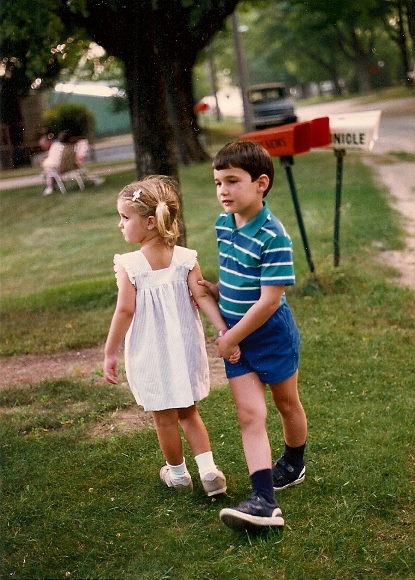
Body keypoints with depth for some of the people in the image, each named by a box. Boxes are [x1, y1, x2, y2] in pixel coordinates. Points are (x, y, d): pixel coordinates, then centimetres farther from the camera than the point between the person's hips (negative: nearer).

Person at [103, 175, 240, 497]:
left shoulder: (129, 265, -19)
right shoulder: (185, 258, -8)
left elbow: (125, 311, -17)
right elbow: (203, 297, -14)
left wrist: (110, 353, -8)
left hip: (150, 354, -4)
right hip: (185, 348, 4)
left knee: (165, 418, 15)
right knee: (188, 412, 22)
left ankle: (177, 472, 31)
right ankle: (208, 468, 11)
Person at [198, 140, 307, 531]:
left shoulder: (273, 237, -24)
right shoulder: (223, 224, 0)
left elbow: (269, 300, -24)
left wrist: (231, 337, -17)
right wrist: (215, 289, -3)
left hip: (272, 334, -6)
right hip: (235, 338, 6)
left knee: (286, 403, 17)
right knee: (249, 414, -2)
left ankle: (293, 466, 42)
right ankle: (263, 502, -6)